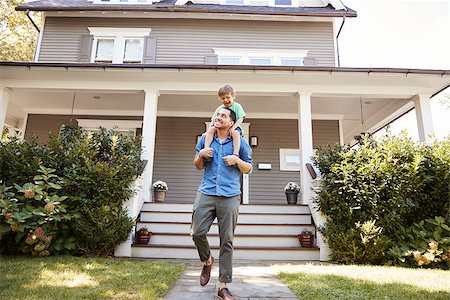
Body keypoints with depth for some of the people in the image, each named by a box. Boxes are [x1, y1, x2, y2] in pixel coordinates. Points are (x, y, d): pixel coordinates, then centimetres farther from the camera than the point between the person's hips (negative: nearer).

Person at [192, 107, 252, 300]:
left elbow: (248, 169, 11)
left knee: (227, 241, 1)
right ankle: (207, 261, 28)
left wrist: (237, 160, -8)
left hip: (229, 196, -2)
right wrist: (200, 155, 0)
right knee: (197, 233, -5)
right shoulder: (205, 139, 14)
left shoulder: (240, 142, 8)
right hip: (206, 194, 2)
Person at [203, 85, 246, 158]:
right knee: (211, 129, -23)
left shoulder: (237, 106, -1)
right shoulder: (219, 109, 6)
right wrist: (208, 131, -8)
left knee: (235, 132, -36)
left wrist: (233, 128, -21)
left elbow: (240, 119, -8)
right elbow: (213, 121, 5)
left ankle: (236, 153, -39)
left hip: (234, 128, -3)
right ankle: (206, 148, -27)